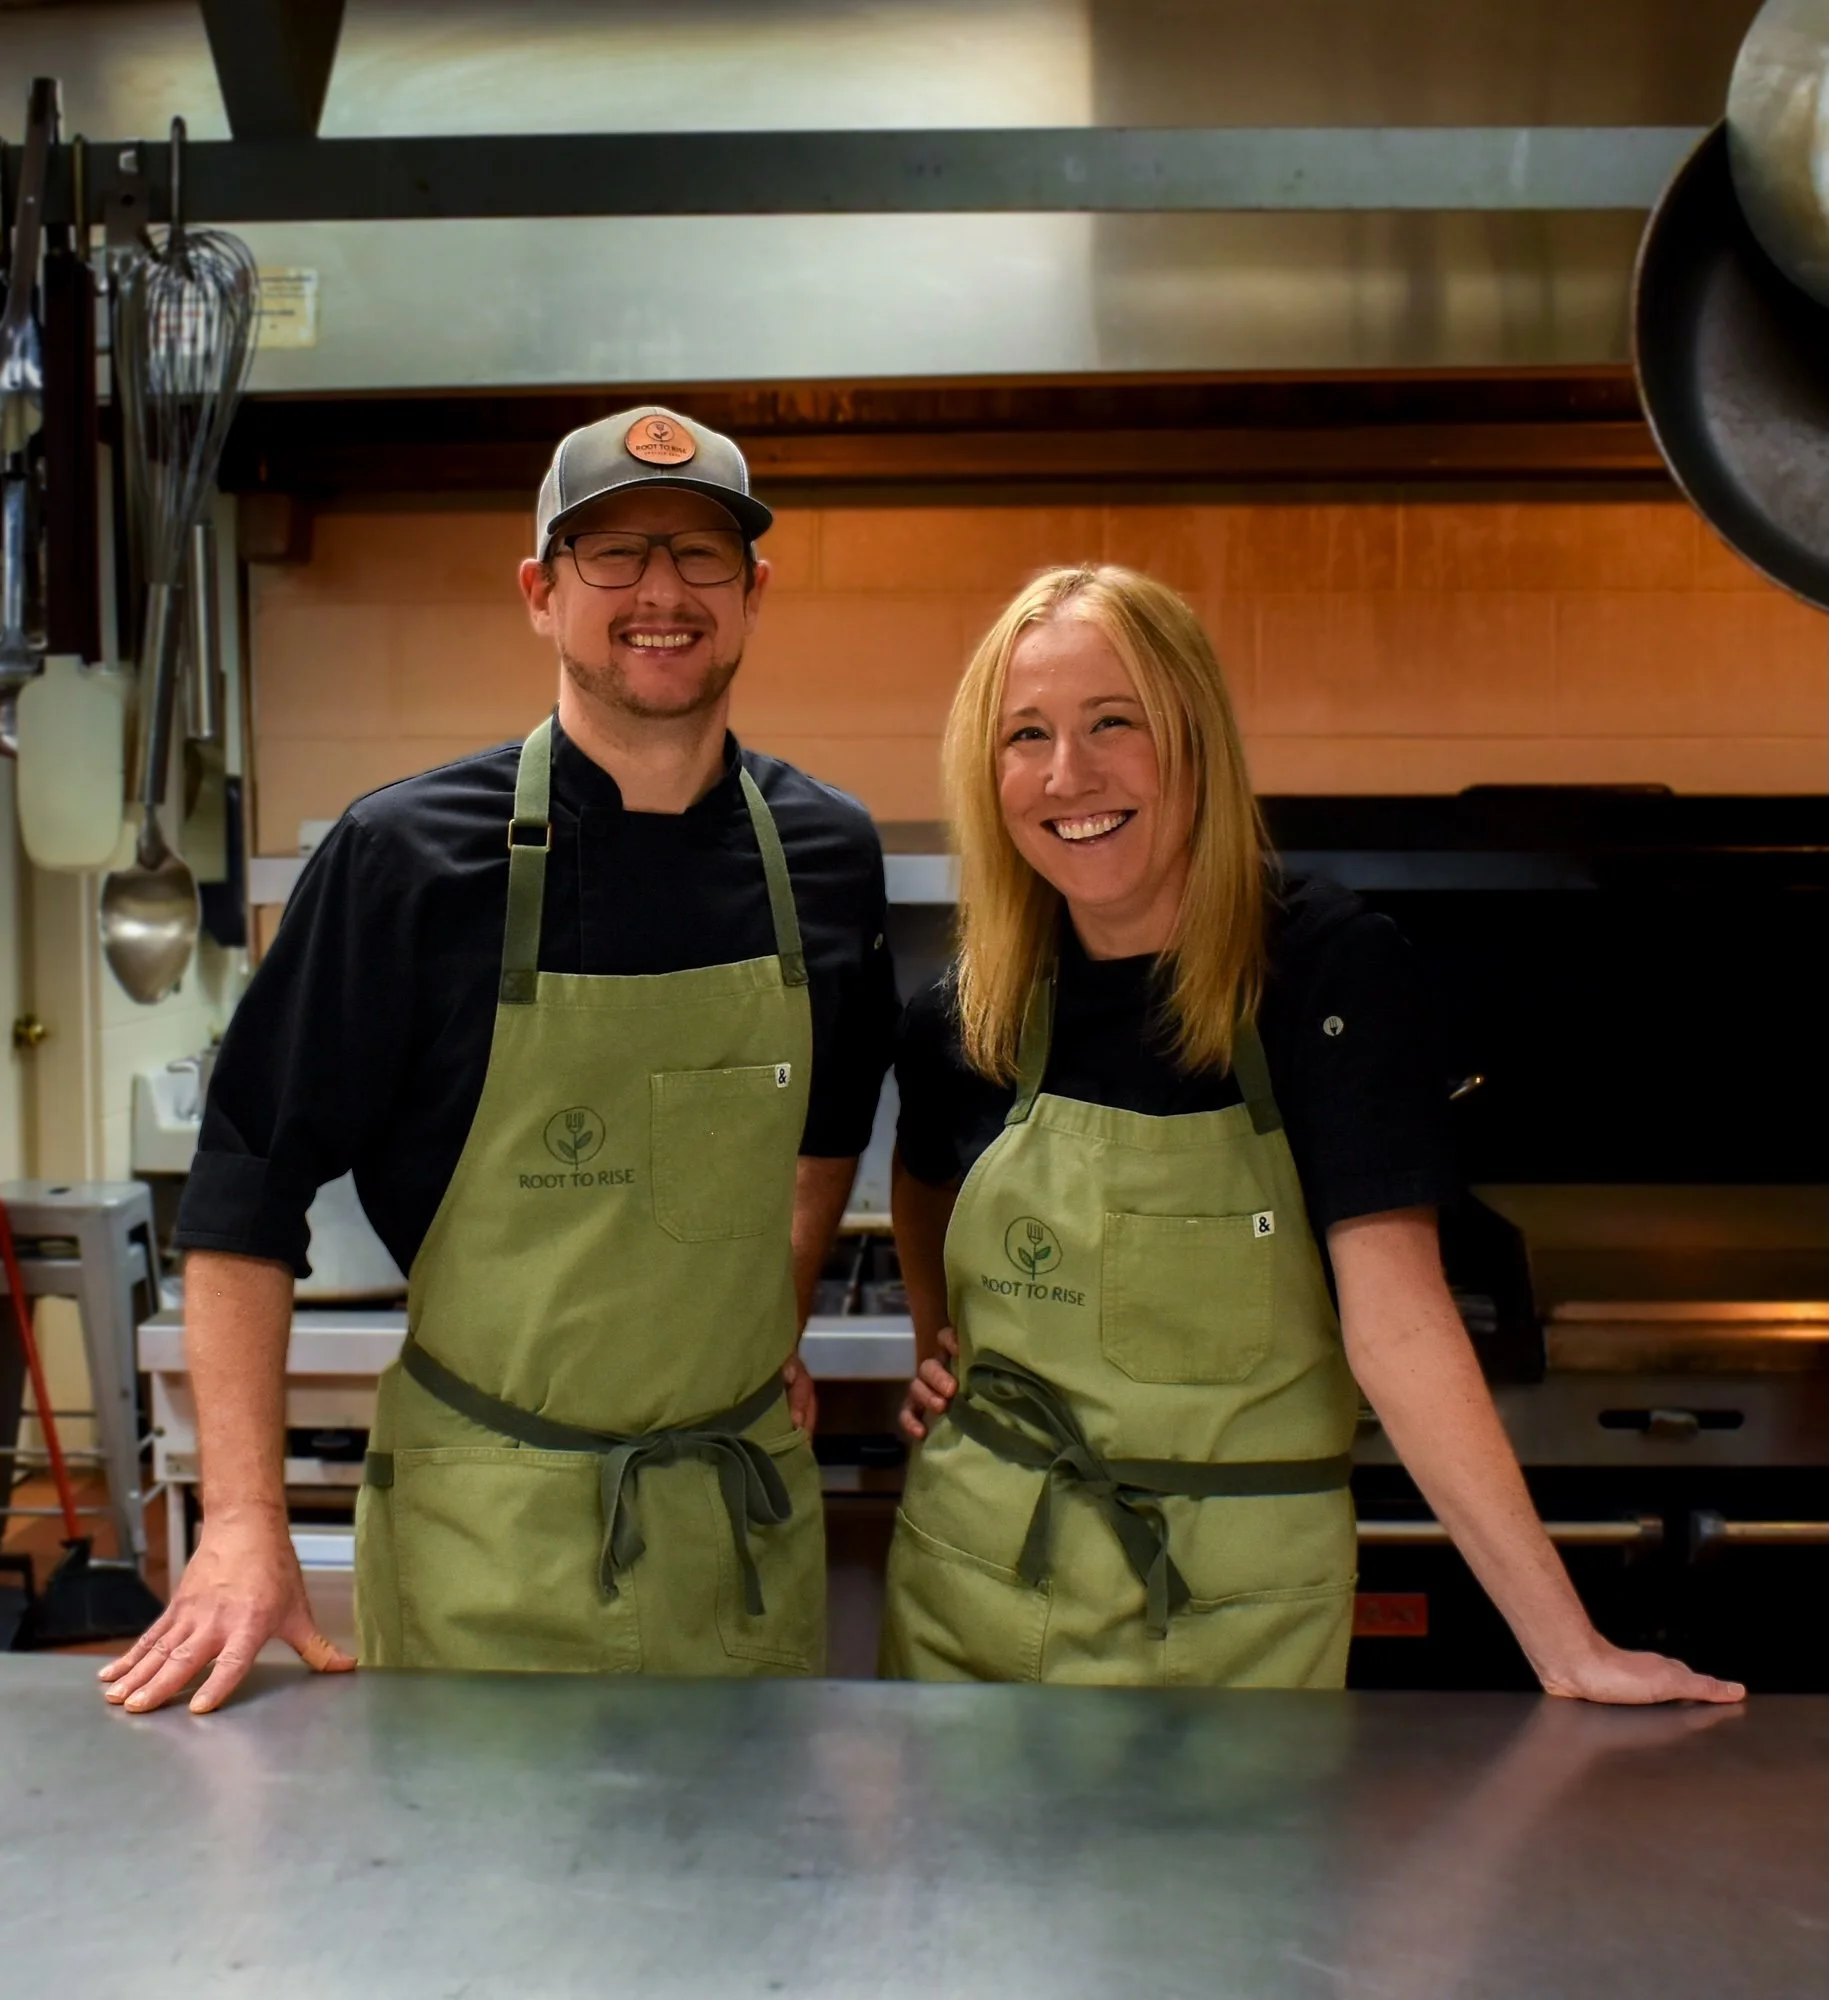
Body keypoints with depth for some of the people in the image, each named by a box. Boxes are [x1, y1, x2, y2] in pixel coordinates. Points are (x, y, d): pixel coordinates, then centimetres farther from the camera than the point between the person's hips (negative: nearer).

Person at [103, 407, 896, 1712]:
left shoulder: (828, 857, 0)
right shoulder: (407, 857, -12)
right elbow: (250, 1186, -10)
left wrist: (778, 1330, 11)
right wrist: (244, 1528, -14)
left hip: (749, 1518, 4)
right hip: (482, 1532, -3)